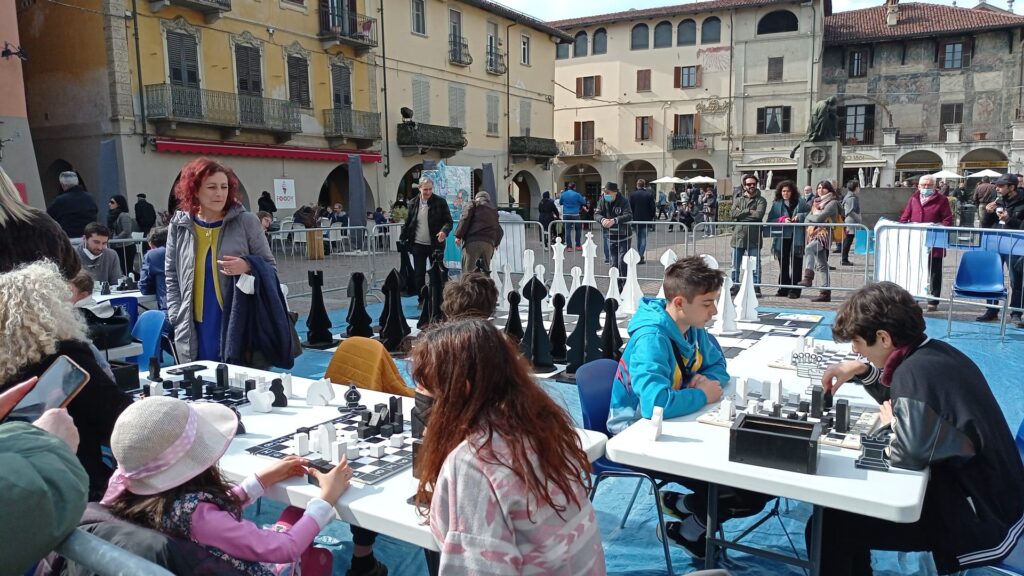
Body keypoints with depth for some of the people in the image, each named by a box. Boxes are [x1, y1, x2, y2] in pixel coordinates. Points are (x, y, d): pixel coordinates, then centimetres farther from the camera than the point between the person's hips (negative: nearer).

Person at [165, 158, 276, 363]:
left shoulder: (246, 221, -3)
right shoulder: (179, 226, 5)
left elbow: (270, 267, 4)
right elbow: (171, 278, 11)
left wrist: (248, 267, -16)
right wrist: (177, 319, 3)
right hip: (196, 331, 2)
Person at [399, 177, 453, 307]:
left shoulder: (440, 202, -3)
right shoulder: (414, 204, 4)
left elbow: (448, 221, -5)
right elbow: (408, 223, 11)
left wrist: (444, 231, -26)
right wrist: (402, 240, 7)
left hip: (435, 244, -2)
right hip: (418, 245, 2)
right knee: (419, 274, 6)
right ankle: (421, 300, 17)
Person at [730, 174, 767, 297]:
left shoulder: (761, 200, 4)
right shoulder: (738, 199, 12)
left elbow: (759, 214, -15)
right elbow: (733, 213, -5)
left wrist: (742, 214, -7)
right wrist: (749, 211, -9)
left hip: (754, 238, -3)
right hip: (738, 236, 3)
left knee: (755, 265, -1)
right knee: (735, 265, 8)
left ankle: (756, 287, 7)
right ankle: (734, 286, 18)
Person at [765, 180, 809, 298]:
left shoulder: (800, 202, 5)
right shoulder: (776, 204, 8)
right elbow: (771, 220, 2)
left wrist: (800, 216, -10)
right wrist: (782, 220, -13)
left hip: (796, 237, -2)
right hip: (782, 237, 2)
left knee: (796, 264, -2)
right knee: (783, 264, 8)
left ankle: (795, 290, 2)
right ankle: (783, 289, 16)